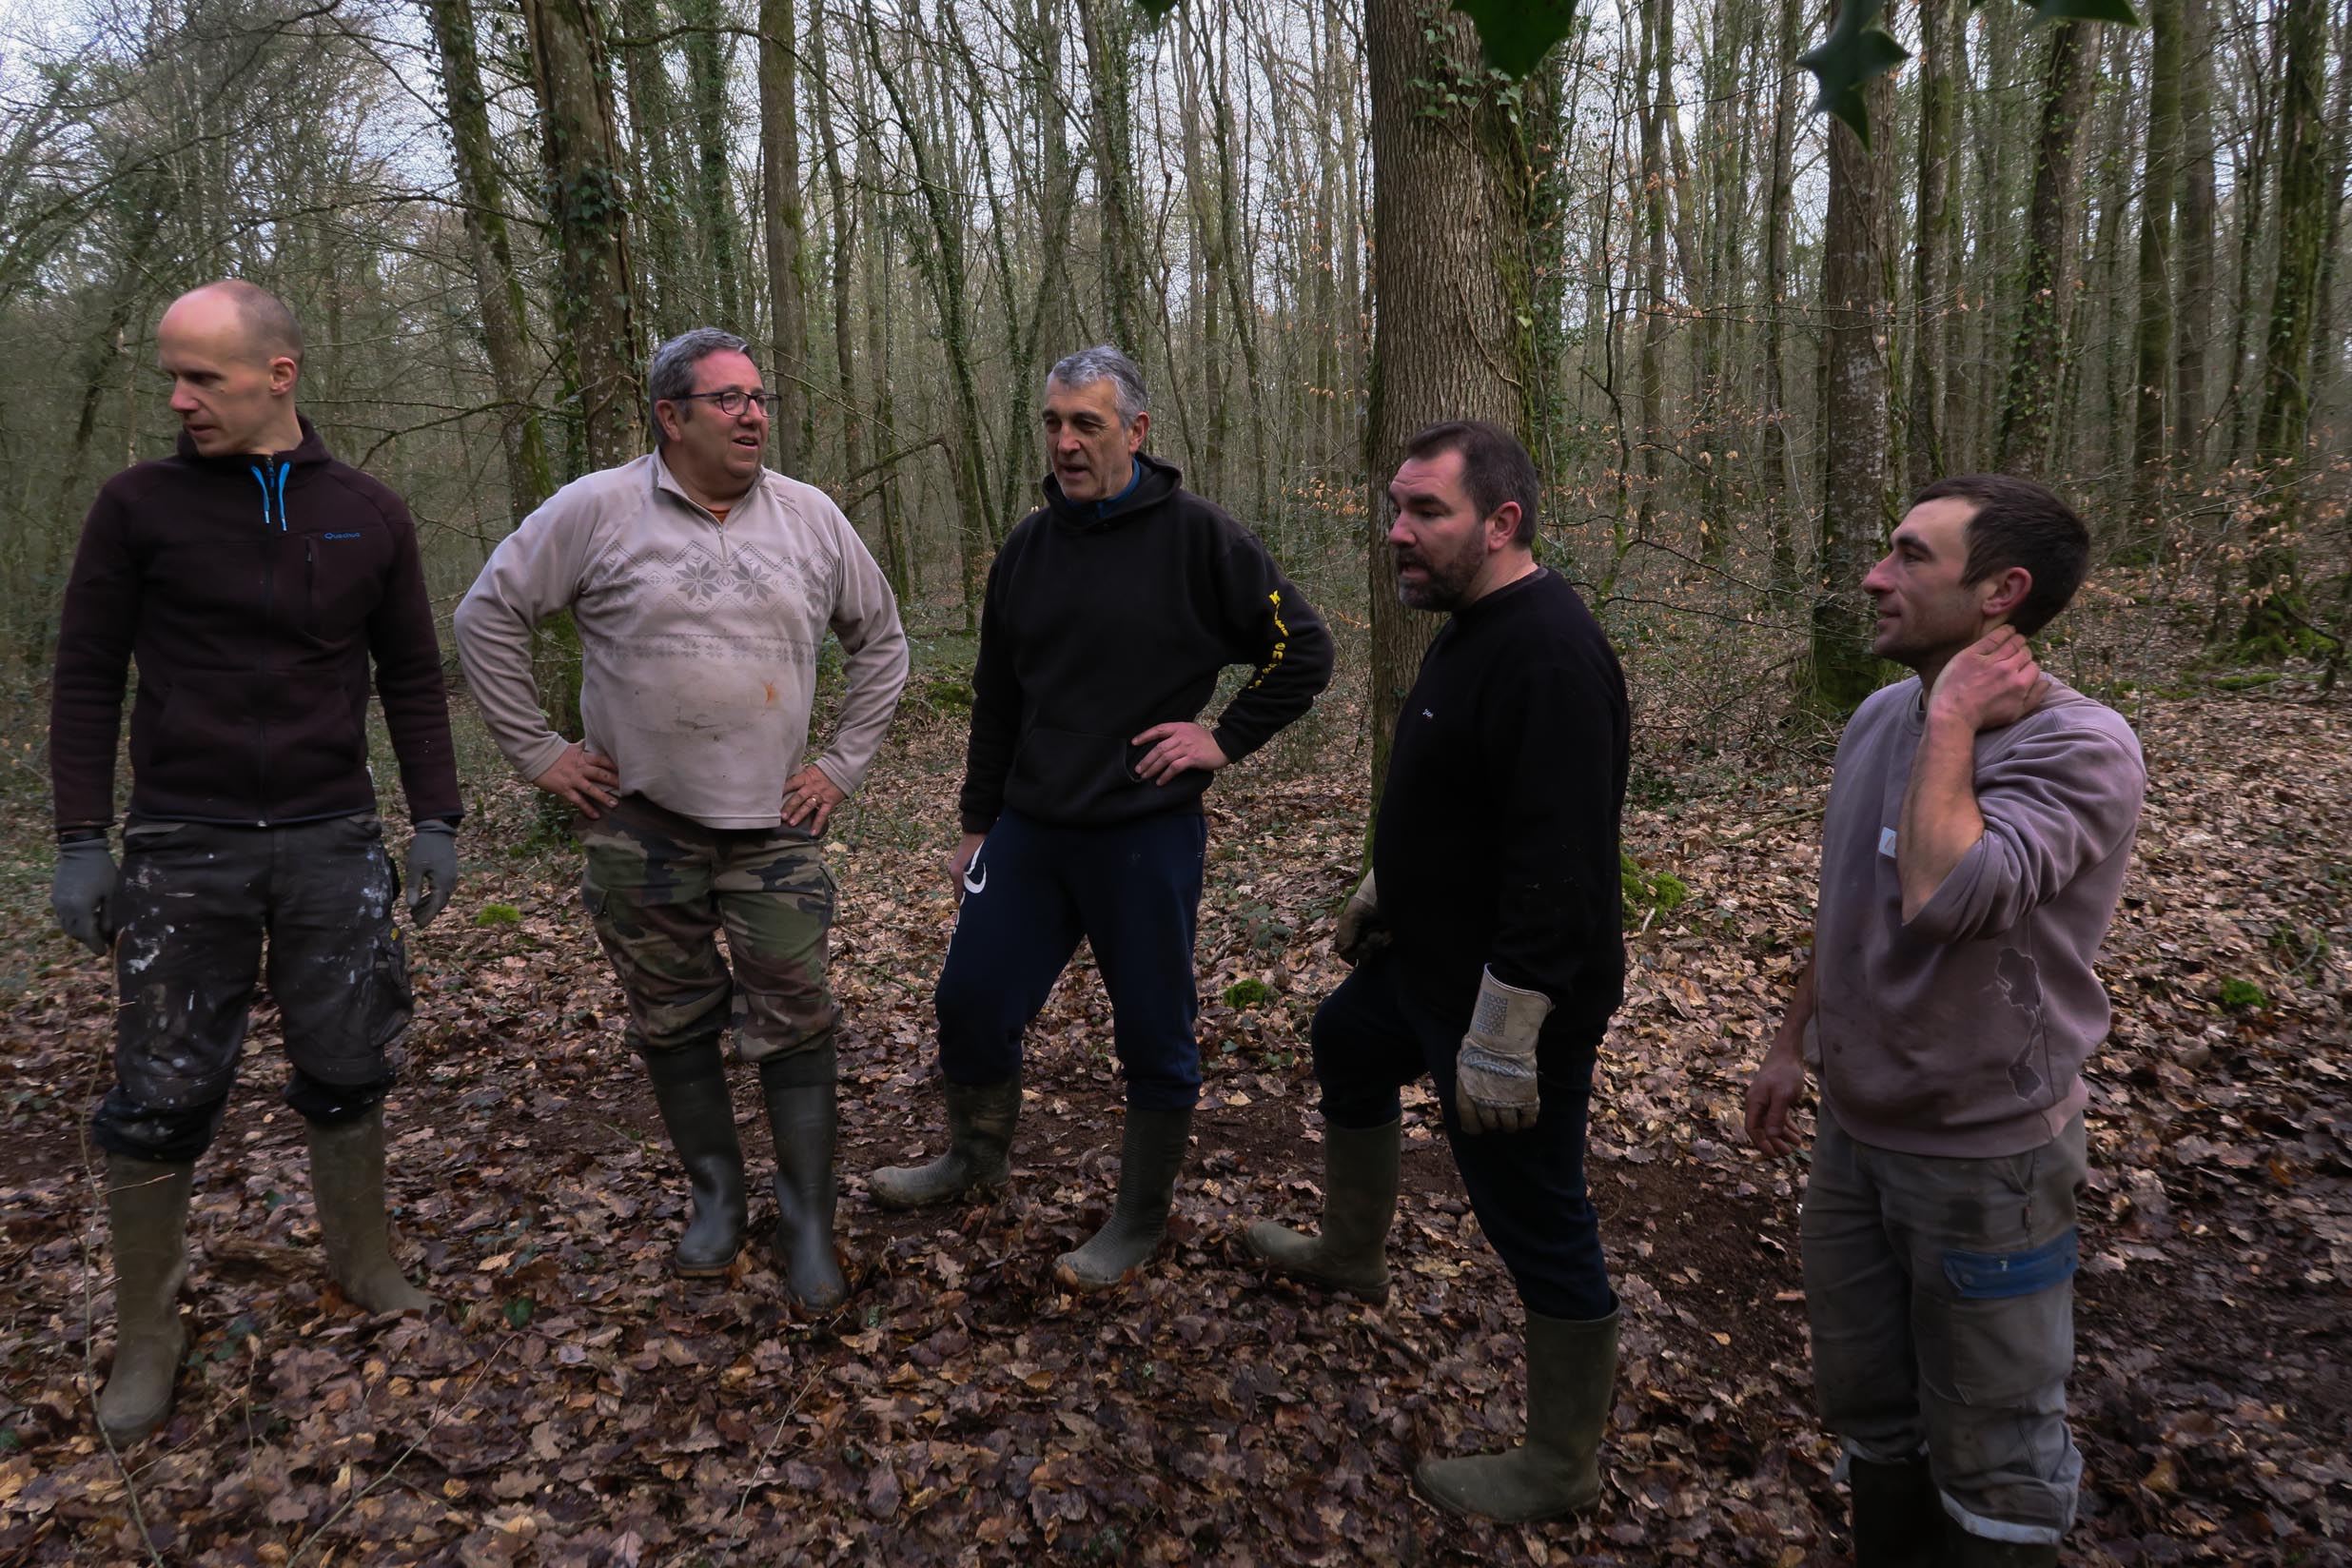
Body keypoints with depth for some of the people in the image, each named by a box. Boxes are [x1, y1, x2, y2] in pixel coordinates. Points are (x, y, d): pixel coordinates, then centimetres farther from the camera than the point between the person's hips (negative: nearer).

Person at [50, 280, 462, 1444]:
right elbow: (87, 678, 1)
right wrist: (80, 843, -4)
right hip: (183, 849, -1)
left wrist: (436, 821, 3)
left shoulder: (369, 516, 4)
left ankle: (361, 1259, 30)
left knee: (349, 1073, 8)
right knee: (162, 1097, 3)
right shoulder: (140, 506, -1)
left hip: (334, 843, 1)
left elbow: (412, 679, 8)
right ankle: (145, 1333, 21)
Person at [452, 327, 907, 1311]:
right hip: (641, 825, 0)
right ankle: (714, 1195, 29)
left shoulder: (811, 518, 3)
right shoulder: (598, 510, -5)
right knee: (674, 1022, 11)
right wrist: (537, 752, -1)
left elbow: (880, 640, 13)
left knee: (795, 1024, 0)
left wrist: (844, 763, 6)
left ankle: (808, 1220, 13)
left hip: (775, 826, 1)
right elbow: (489, 615, 2)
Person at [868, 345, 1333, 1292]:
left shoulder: (1195, 537, -8)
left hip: (1146, 838, -5)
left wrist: (1227, 739, -10)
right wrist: (977, 825, 16)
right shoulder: (1027, 549, 8)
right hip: (1030, 832, 5)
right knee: (971, 1001, 13)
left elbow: (1303, 651, -4)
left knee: (1154, 1038, 7)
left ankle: (1140, 1223, 26)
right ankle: (978, 1158, 40)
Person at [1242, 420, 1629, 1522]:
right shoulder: (1474, 626, 7)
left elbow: (1557, 868, -31)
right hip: (1429, 959, 11)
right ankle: (1351, 1254, 54)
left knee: (1537, 1225, 3)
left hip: (1513, 1001, -11)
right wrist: (1388, 885, 27)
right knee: (1347, 1047, 31)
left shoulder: (1548, 655, -27)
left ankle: (1562, 1468, 24)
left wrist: (1503, 1040, -30)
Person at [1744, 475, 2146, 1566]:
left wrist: (1953, 719, -26)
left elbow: (1940, 893, -39)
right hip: (1851, 1133, 7)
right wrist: (1793, 1043, 17)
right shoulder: (1879, 718, 0)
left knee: (1992, 1461, 12)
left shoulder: (2080, 749, -21)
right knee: (1866, 1414, 22)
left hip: (1985, 1157, -6)